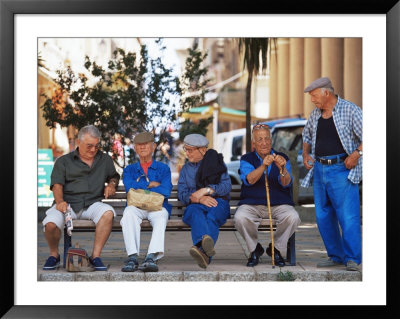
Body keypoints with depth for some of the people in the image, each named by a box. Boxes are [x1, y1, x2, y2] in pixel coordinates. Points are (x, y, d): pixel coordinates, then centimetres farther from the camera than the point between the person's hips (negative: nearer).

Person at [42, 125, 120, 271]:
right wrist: (60, 201, -19)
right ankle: (54, 255, 1)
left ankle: (95, 255, -25)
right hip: (68, 203, -1)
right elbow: (57, 184, 2)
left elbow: (114, 176, 34)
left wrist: (111, 184, 9)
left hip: (92, 203, 1)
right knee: (50, 224, -32)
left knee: (108, 212, -35)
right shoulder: (64, 161, 12)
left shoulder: (105, 160, 20)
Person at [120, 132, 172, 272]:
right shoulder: (129, 170, 23)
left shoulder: (163, 169, 18)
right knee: (128, 212, -36)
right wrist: (150, 185, 0)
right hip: (136, 207, 1)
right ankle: (132, 257, -46)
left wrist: (140, 190, -3)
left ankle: (151, 257, -55)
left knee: (161, 216, -37)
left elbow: (165, 191, -2)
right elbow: (129, 187, 1)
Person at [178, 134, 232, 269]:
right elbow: (182, 194, 8)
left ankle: (202, 250, -67)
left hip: (218, 203, -1)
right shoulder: (186, 169, 23)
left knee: (212, 215, -39)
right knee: (196, 213, -38)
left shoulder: (217, 162, 16)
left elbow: (227, 186, 2)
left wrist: (206, 190, -13)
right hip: (195, 205, 1)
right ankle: (206, 242, -71)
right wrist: (199, 198, -13)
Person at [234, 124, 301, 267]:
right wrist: (264, 166, -30)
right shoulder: (247, 159, 8)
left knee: (293, 217, -30)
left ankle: (276, 248, -1)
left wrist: (282, 168, -29)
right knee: (240, 217, -32)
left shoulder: (282, 158, 10)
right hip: (252, 204, 0)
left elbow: (286, 183, -7)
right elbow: (249, 180, -13)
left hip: (279, 204, 1)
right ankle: (255, 249, -2)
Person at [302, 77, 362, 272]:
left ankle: (352, 259, -7)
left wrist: (357, 153, -19)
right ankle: (335, 256, 17)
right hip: (319, 169, 7)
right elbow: (307, 135, 29)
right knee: (323, 216, 8)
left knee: (348, 215, -11)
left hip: (341, 169, -7)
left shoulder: (350, 111, -5)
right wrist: (305, 154, 13)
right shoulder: (315, 114, 14)